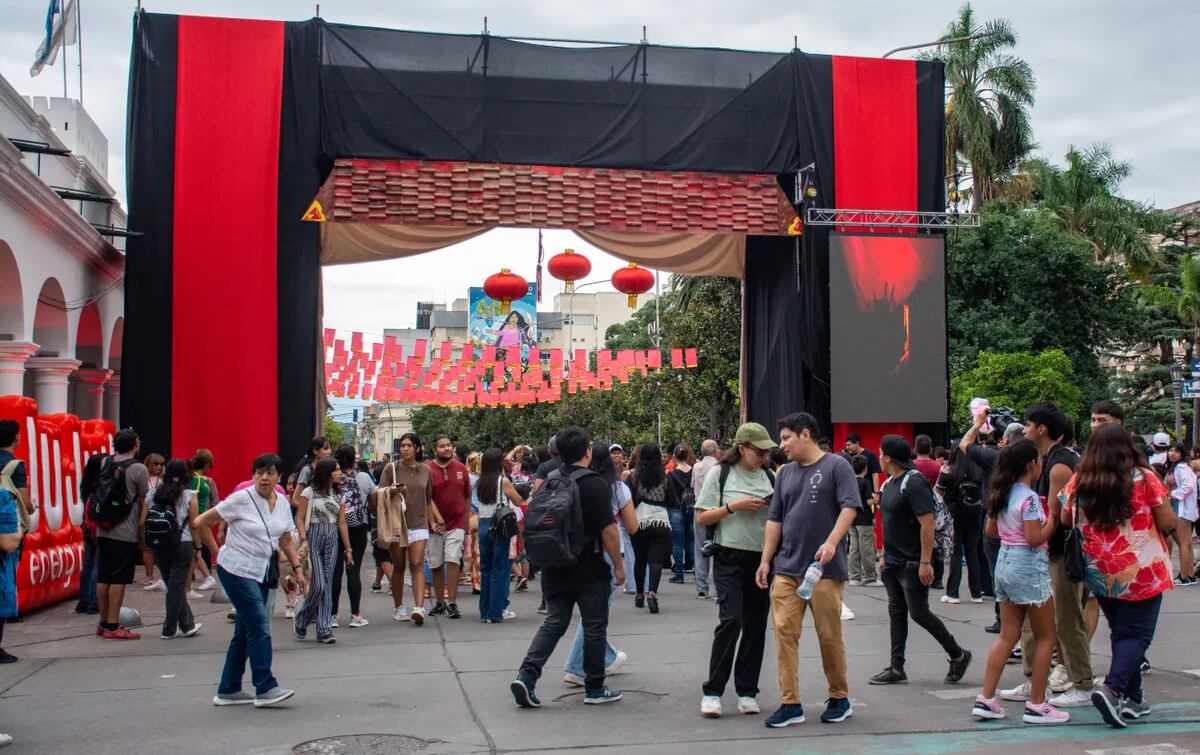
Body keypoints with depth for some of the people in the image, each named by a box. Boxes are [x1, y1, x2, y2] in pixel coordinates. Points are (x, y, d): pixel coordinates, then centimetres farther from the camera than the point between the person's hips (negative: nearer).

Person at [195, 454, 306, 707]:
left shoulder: (282, 503, 6)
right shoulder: (241, 499, -11)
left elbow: (286, 540, 16)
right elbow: (201, 523, -7)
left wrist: (297, 569, 8)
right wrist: (217, 551, -2)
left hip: (262, 572, 7)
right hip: (237, 570, -7)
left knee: (245, 630, 11)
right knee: (260, 625, -13)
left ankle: (228, 690, 20)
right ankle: (265, 689, -11)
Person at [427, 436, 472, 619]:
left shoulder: (461, 469, 4)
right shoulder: (428, 470, -5)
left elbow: (467, 497, 13)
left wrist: (466, 521, 11)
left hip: (457, 524, 0)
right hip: (435, 525, 0)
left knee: (453, 561, -11)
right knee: (436, 565, 8)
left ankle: (452, 603, -7)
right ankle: (439, 603, 21)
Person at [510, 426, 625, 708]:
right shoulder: (594, 484, -14)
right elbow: (608, 530, -17)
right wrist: (618, 565, -7)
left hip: (554, 568, 6)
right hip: (590, 571, -6)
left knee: (553, 623, 10)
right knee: (594, 628, 7)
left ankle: (526, 675, -7)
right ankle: (594, 689, 14)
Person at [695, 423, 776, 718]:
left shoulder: (769, 477, 10)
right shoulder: (720, 473, -1)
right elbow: (702, 518, -2)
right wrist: (734, 506, -14)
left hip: (762, 558, 4)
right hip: (730, 558, -4)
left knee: (756, 625, 5)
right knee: (730, 621, -13)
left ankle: (747, 692, 15)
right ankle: (712, 692, -5)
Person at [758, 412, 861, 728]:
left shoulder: (836, 466, -2)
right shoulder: (785, 473, 14)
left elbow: (850, 507, -12)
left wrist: (831, 542, -25)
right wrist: (766, 560, 11)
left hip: (825, 570, -5)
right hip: (786, 569, 5)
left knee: (829, 636, 4)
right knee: (785, 633, -2)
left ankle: (839, 699, 21)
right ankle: (790, 704, 3)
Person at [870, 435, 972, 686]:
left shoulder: (914, 483, -17)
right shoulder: (889, 482, 11)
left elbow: (927, 523, -22)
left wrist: (925, 562, -24)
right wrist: (885, 554, 18)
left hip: (912, 564, -9)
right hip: (892, 562, 9)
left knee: (919, 613, -5)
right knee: (896, 612, 10)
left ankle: (958, 655, 13)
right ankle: (896, 668, 14)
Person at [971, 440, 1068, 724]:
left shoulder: (1001, 495, 9)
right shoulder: (1029, 498, -16)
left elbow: (991, 530, 17)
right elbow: (1035, 539, -19)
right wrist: (1053, 520, -7)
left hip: (1004, 563, 8)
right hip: (1029, 566, -8)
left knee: (1007, 636, 11)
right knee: (1045, 637, 4)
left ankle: (986, 699, 7)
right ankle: (1036, 705, 6)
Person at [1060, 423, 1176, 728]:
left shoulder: (1078, 482, -4)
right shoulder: (1143, 479, -12)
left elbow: (1066, 520, 8)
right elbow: (1168, 523, -7)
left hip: (1100, 574, 4)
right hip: (1142, 571, -4)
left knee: (1120, 632, 17)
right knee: (1136, 634, 1)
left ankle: (1134, 699, 21)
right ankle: (1113, 688, -19)